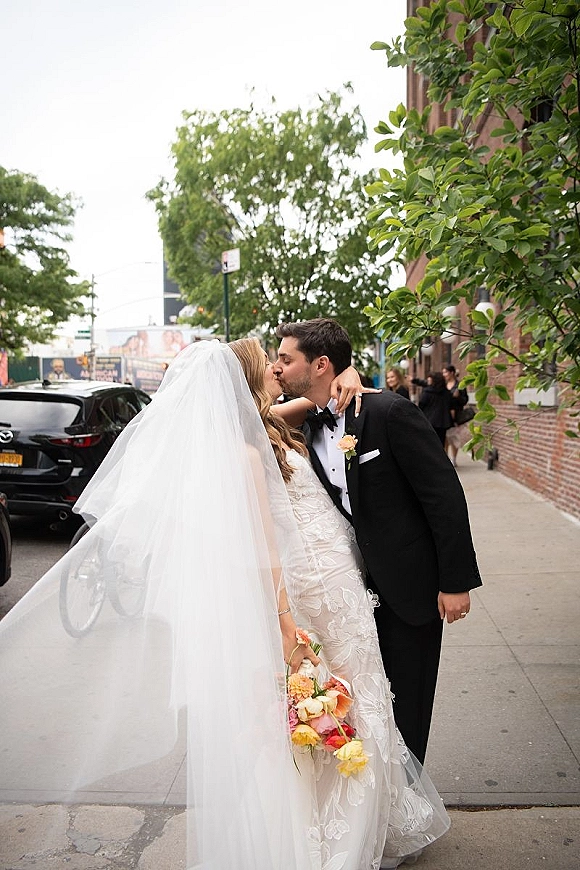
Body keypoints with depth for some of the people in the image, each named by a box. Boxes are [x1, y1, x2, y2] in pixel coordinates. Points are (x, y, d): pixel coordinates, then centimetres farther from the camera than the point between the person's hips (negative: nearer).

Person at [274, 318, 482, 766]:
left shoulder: (390, 412, -19)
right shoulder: (304, 427, 2)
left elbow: (445, 494, -17)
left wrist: (456, 580, -16)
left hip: (410, 584, -6)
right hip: (357, 588, 6)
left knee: (405, 710, 10)